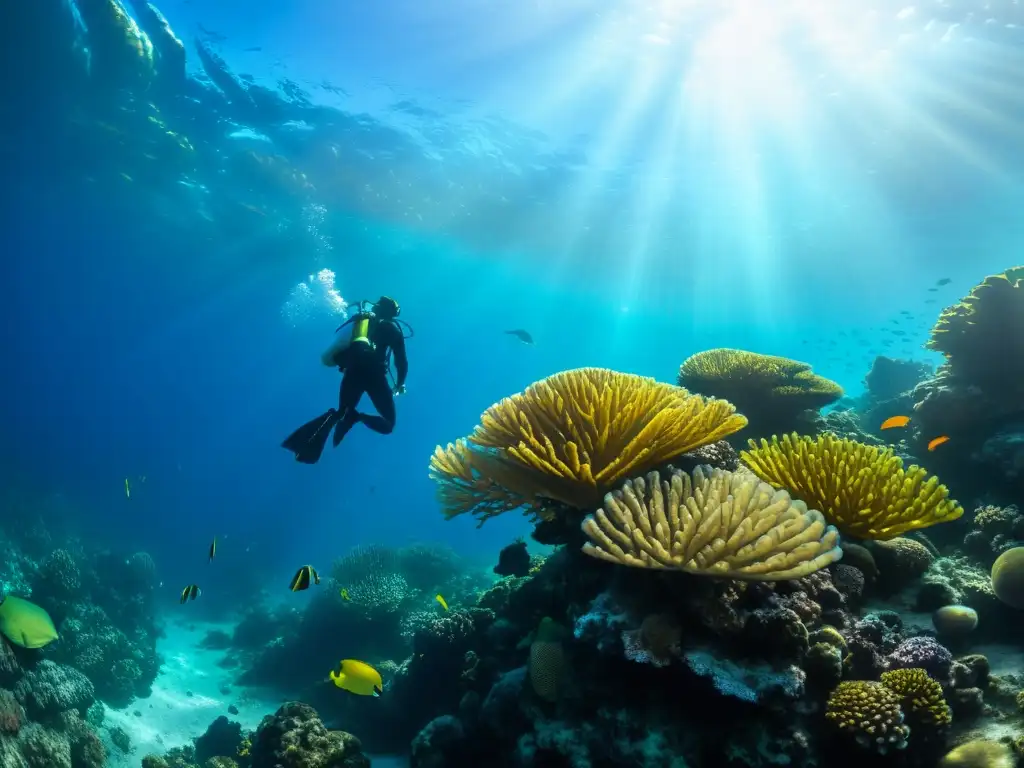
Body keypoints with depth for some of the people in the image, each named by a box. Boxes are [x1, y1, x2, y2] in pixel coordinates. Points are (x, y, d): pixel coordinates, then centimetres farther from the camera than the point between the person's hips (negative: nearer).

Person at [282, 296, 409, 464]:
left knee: (343, 412, 20)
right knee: (388, 423, 6)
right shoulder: (392, 328, 13)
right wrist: (399, 385, 21)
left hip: (352, 372, 4)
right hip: (373, 374, -4)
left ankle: (333, 416, -18)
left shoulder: (361, 320, 26)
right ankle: (357, 416, -25)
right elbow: (401, 362, 5)